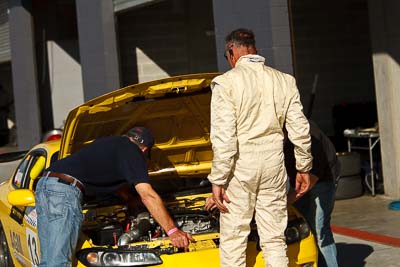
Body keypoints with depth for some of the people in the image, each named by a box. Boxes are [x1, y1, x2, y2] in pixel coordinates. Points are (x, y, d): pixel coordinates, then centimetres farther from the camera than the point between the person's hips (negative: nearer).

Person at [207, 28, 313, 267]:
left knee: (233, 240, 4)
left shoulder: (226, 83, -7)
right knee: (275, 240, 10)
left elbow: (224, 138, -13)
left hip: (240, 166, -4)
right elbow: (300, 130, 7)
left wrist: (218, 180, -10)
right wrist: (304, 167, 17)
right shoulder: (285, 81, 7)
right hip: (274, 166, 4)